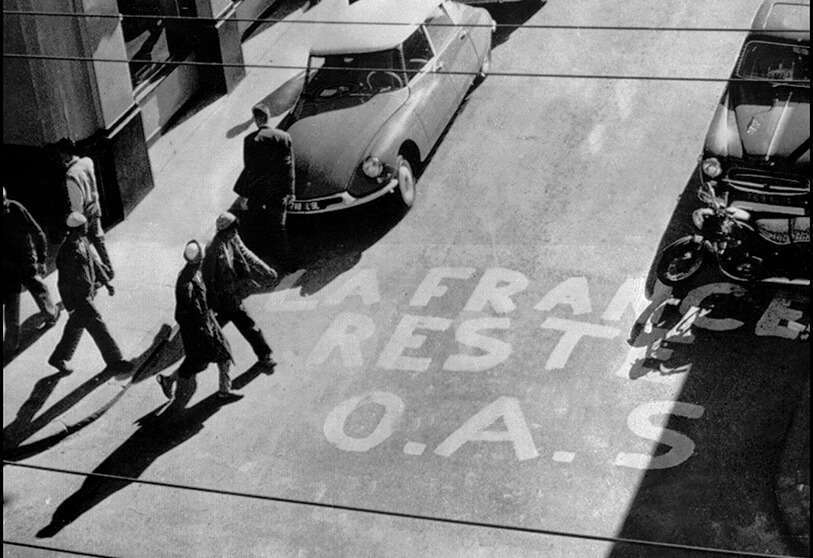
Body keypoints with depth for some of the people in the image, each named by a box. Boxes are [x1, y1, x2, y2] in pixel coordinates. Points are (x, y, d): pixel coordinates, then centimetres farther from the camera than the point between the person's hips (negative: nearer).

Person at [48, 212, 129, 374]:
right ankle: (114, 360, 12)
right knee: (97, 326, 0)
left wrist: (106, 282, 18)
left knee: (75, 327, 20)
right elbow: (65, 283, -22)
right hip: (78, 298, -9)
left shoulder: (82, 241, 1)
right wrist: (70, 307, -19)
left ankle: (58, 358, 34)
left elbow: (94, 261, 16)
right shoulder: (67, 252, -26)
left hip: (88, 293, 9)